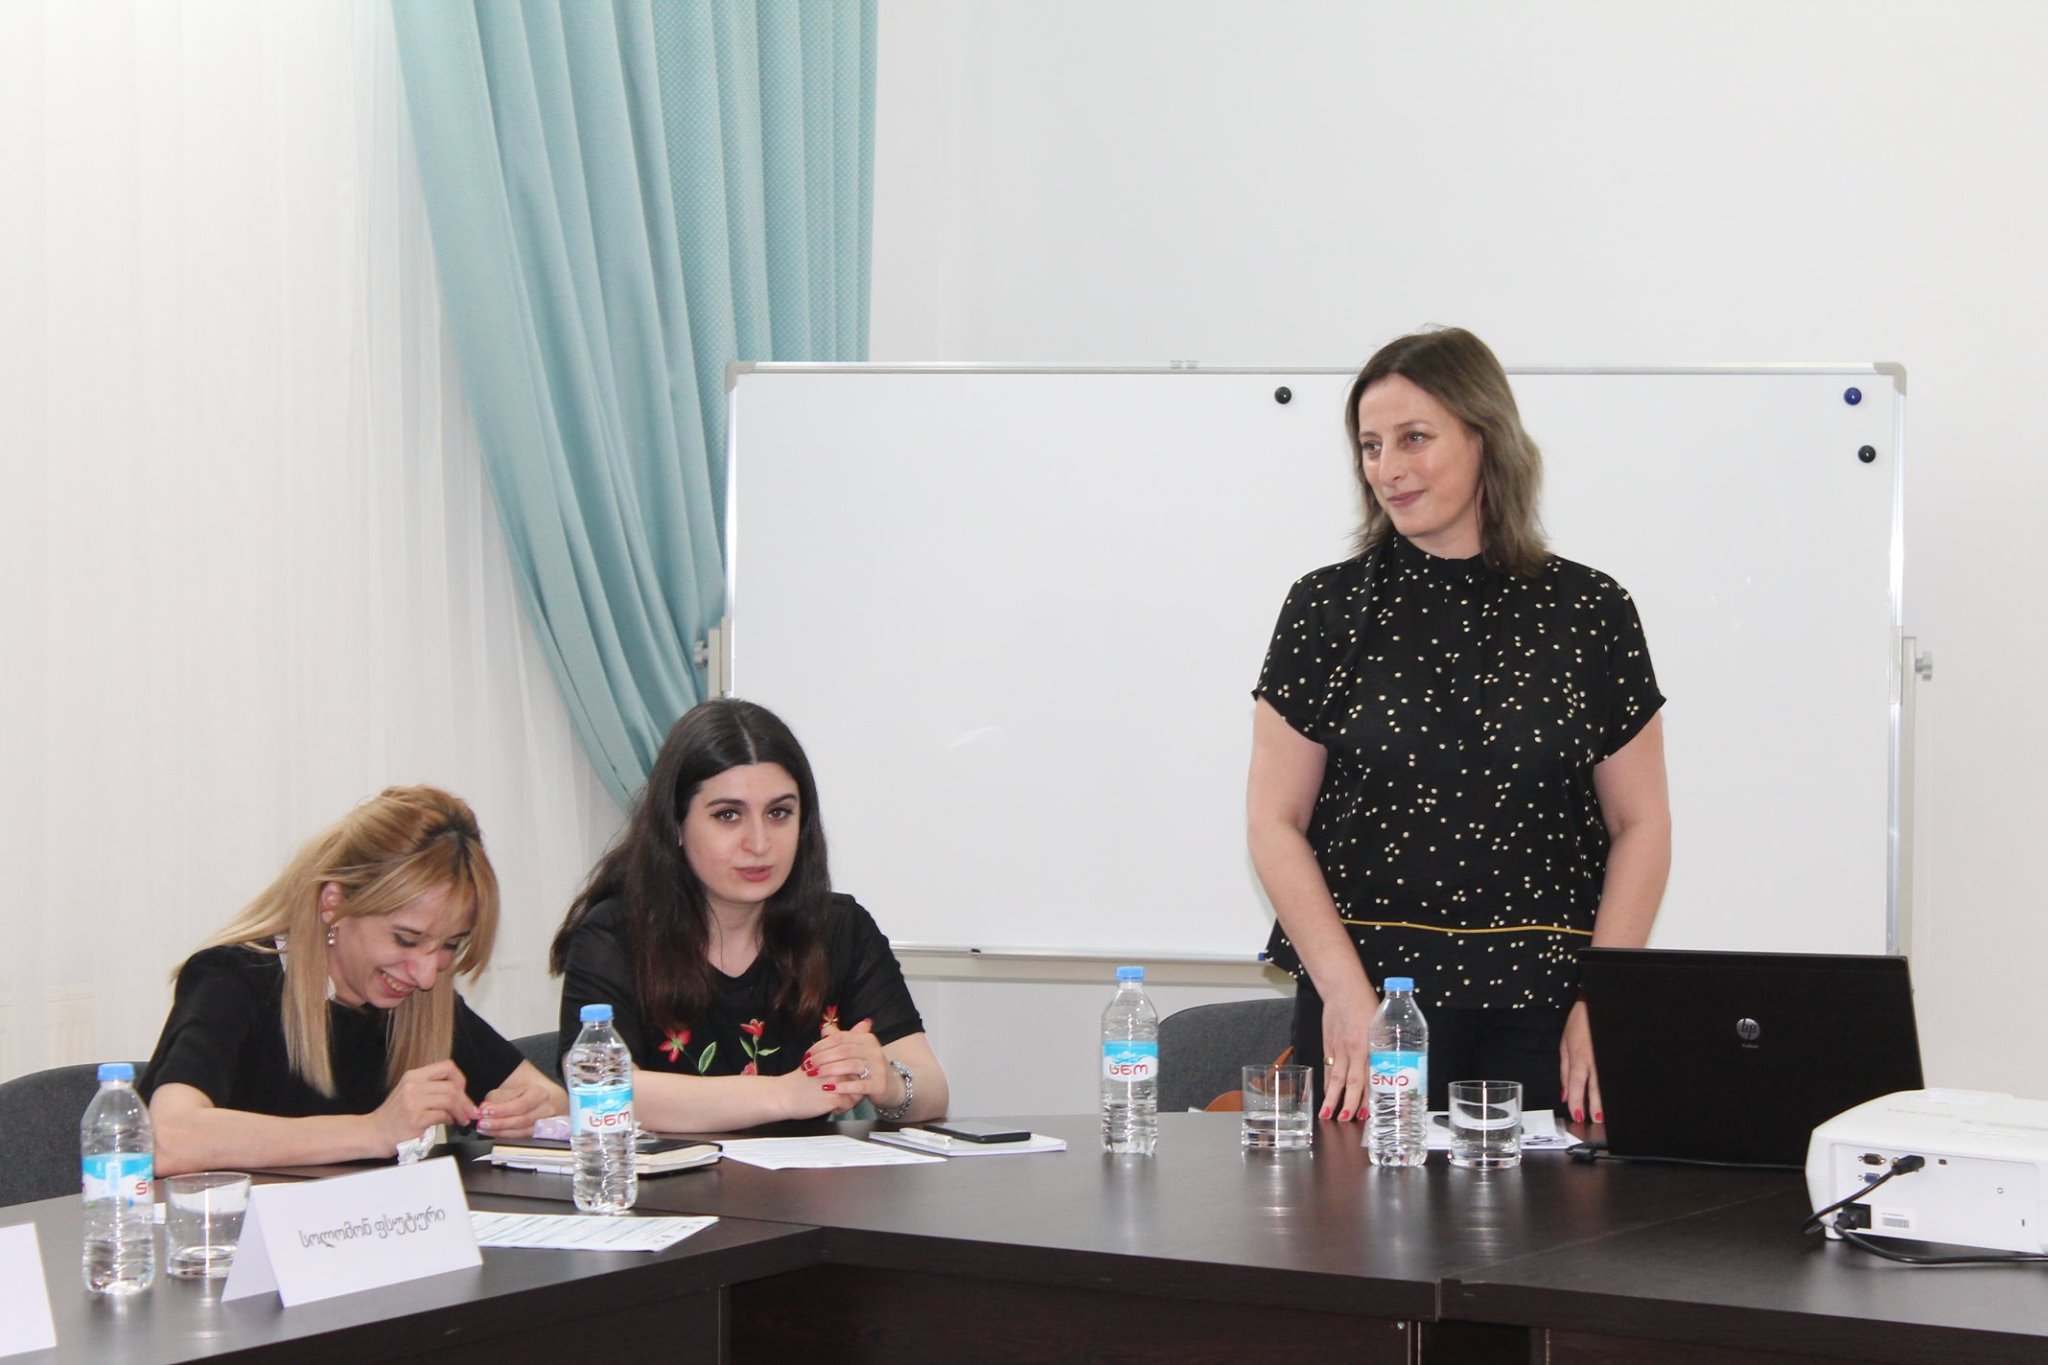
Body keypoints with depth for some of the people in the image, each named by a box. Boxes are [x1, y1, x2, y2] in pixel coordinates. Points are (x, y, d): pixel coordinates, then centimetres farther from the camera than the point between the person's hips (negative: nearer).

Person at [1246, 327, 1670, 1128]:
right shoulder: (1327, 610, 4)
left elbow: (1641, 825, 6)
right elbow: (1275, 822, 2)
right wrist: (1347, 995, -9)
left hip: (1542, 1015, 0)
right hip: (1366, 992, 0)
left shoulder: (1589, 613, 5)